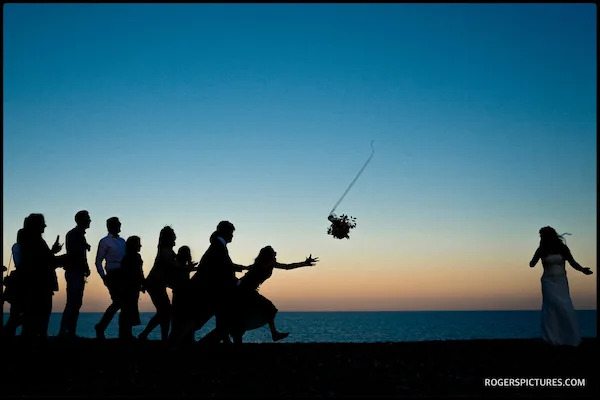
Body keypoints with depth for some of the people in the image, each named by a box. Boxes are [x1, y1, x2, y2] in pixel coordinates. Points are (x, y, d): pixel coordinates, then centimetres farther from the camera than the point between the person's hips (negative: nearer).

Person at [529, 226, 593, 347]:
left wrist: (583, 270, -14)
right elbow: (532, 264, -4)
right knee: (552, 308, -8)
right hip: (549, 282, -1)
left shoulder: (562, 248, 2)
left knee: (566, 309, -1)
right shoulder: (542, 250, 0)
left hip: (561, 282, 1)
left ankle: (569, 337, 10)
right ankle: (553, 338, -3)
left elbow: (573, 263, 4)